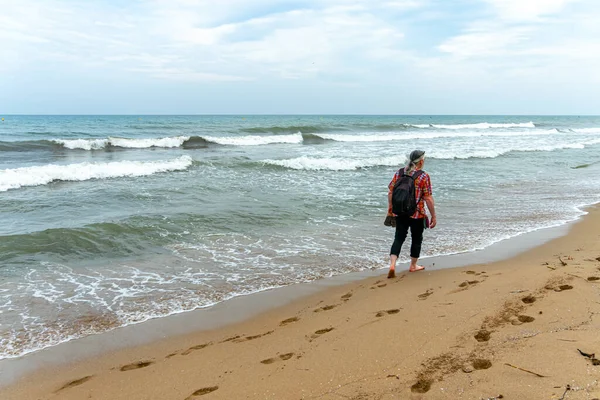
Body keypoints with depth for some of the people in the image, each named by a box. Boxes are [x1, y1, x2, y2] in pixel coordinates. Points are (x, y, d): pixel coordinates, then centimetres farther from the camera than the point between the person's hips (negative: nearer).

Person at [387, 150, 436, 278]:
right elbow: (428, 198, -11)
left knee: (399, 238, 10)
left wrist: (390, 209, 16)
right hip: (417, 214, -3)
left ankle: (392, 264, -5)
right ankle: (413, 265, 28)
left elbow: (390, 192, 4)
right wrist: (433, 216, -4)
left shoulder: (399, 173, 2)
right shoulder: (424, 176, -10)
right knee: (417, 238, 15)